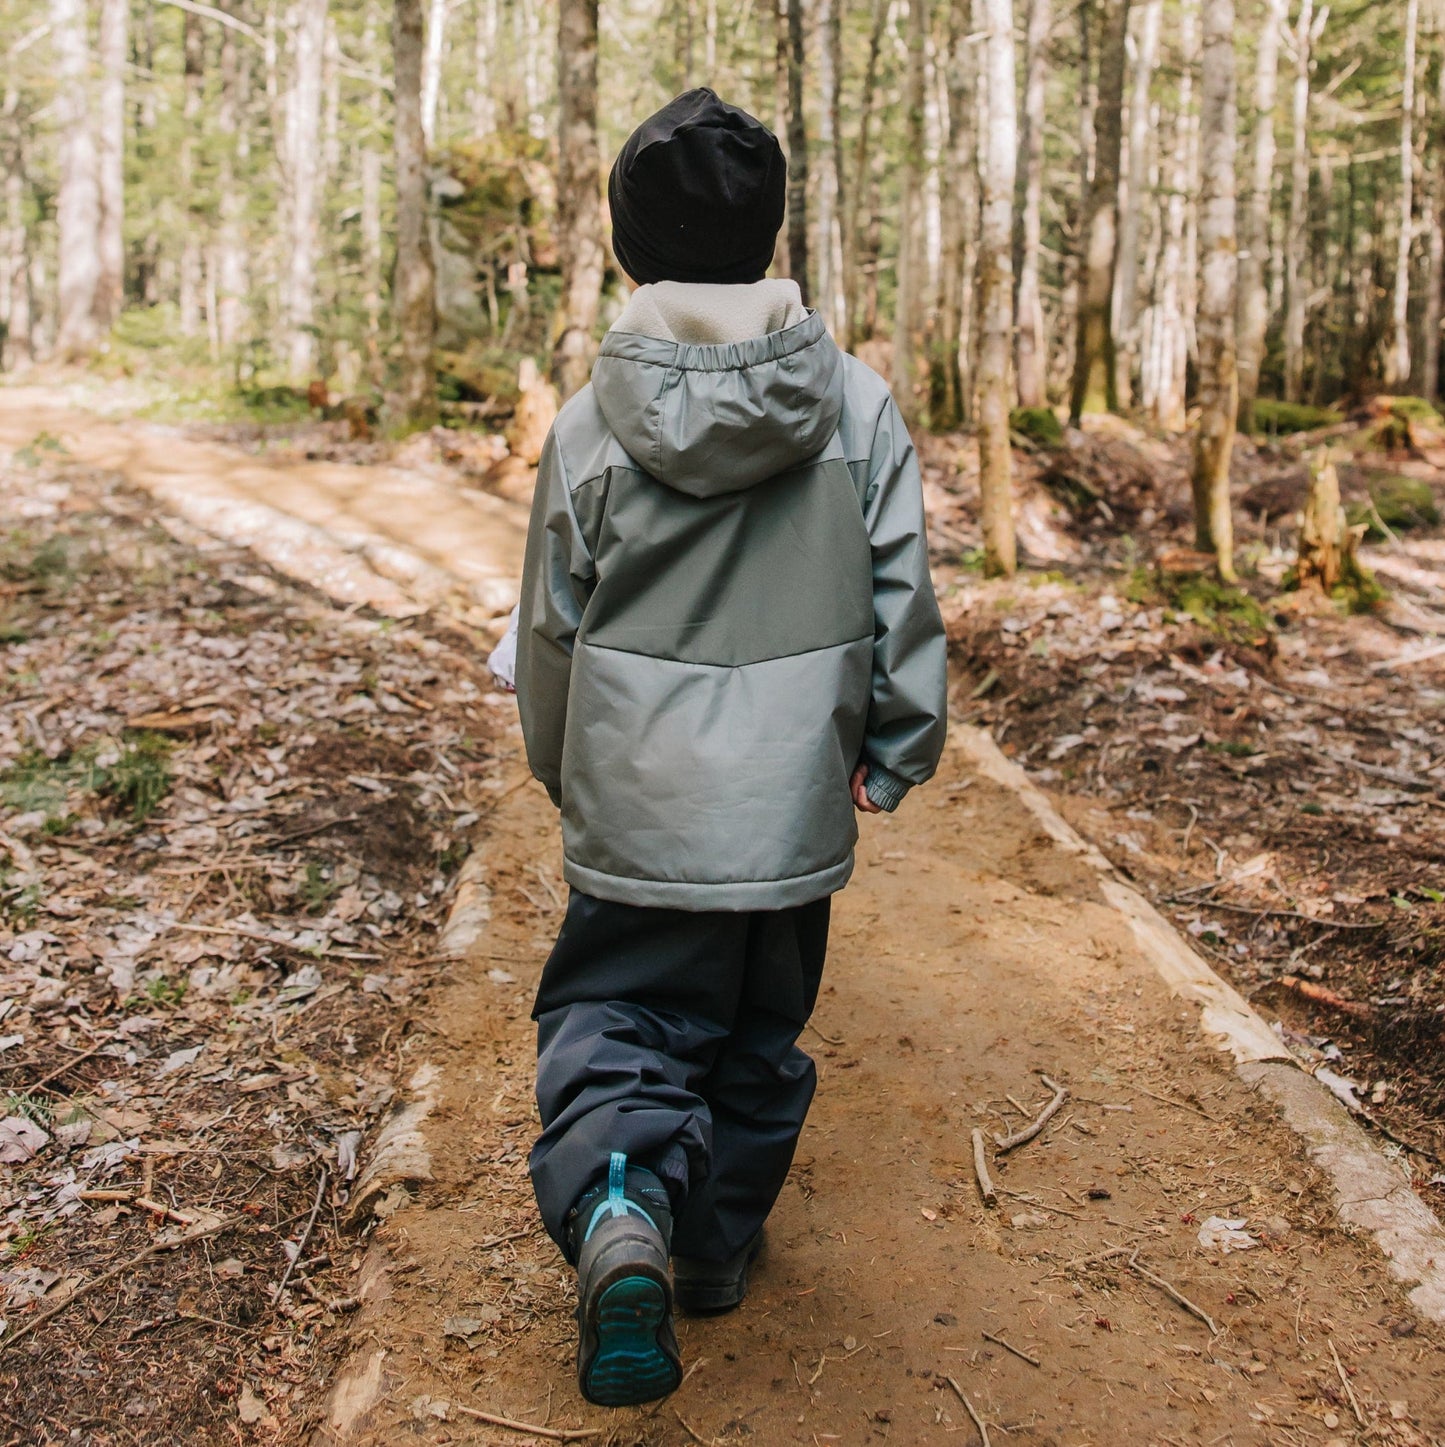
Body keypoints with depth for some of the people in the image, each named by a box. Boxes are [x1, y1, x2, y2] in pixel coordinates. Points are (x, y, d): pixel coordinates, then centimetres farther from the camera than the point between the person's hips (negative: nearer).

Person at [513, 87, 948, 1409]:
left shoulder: (589, 424, -7)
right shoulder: (858, 405, -6)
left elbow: (551, 631, 2)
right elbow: (903, 600, -2)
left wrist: (564, 774, 18)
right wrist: (895, 752, 13)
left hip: (638, 810, -1)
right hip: (795, 807, 2)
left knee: (614, 1012, 14)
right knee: (763, 1037, 20)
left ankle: (618, 1211, -12)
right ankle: (718, 1246, 36)